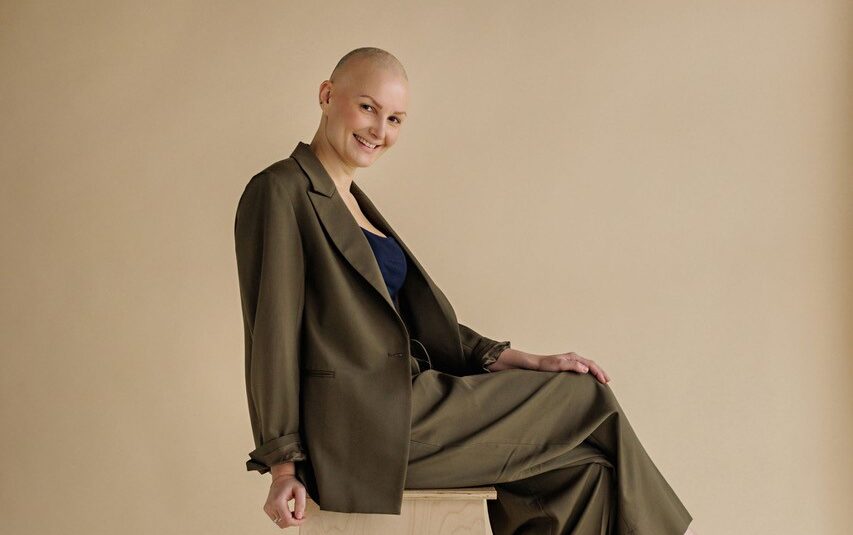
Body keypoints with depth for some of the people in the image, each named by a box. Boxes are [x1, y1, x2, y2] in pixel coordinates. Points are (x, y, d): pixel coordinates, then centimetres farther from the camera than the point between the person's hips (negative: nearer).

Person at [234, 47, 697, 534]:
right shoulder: (280, 193, -7)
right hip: (359, 424, -9)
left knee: (585, 467, -5)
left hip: (402, 403, 9)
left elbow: (423, 320, 17)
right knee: (588, 400, -4)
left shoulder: (354, 202, 20)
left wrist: (529, 363, 8)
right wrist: (284, 466, -16)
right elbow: (272, 334, -12)